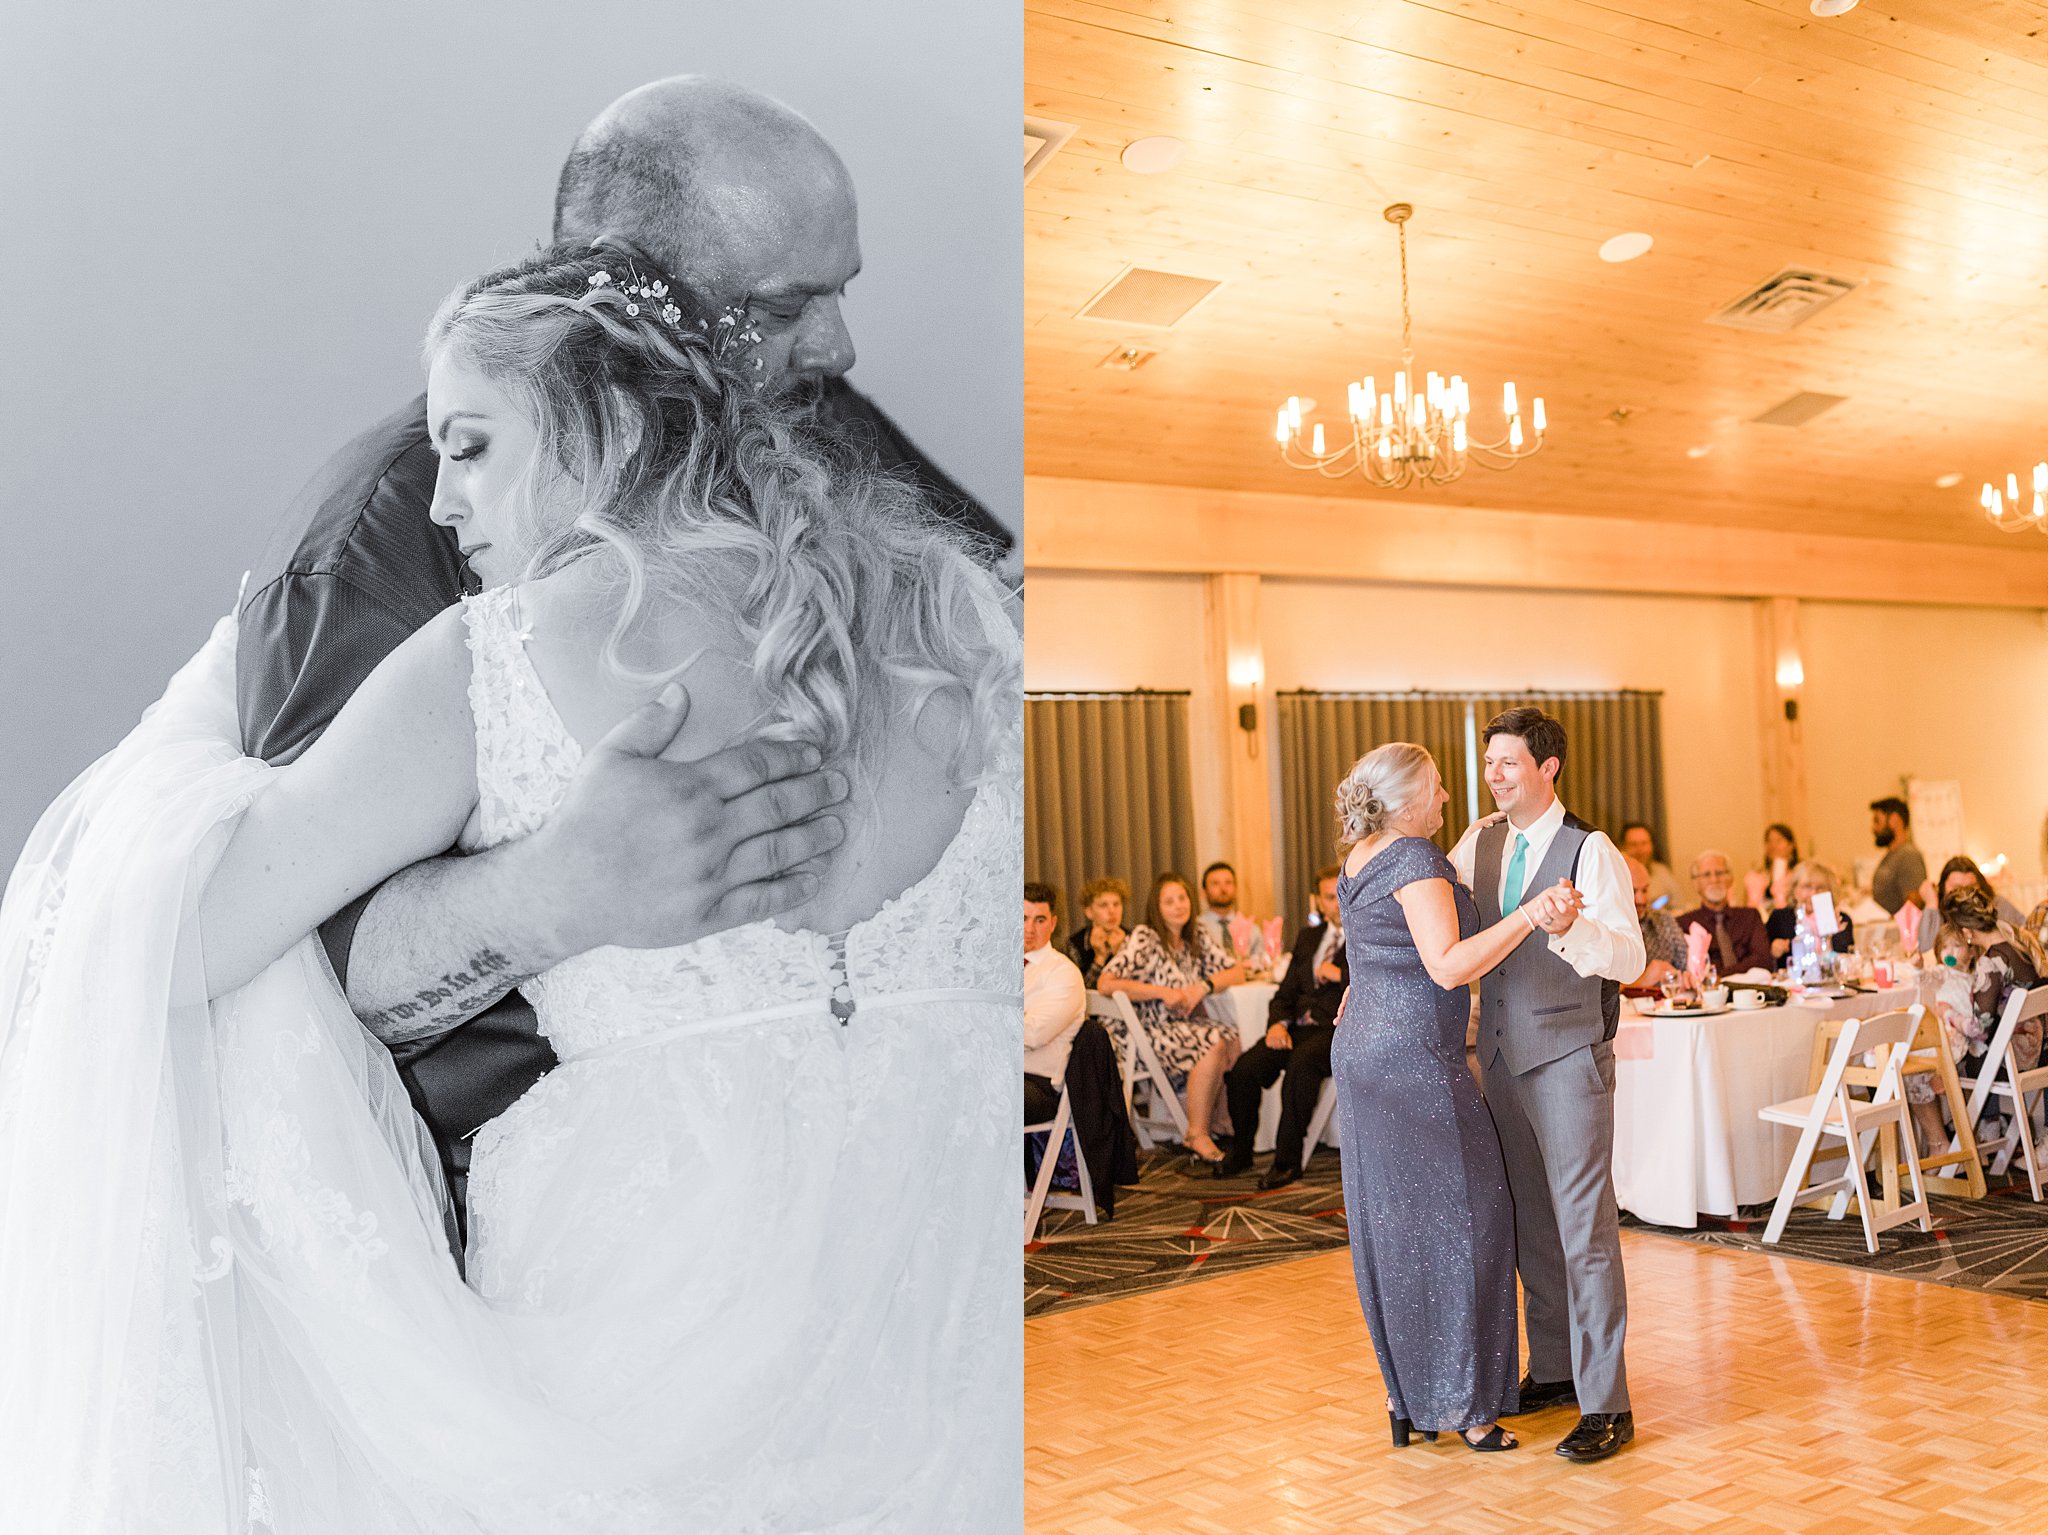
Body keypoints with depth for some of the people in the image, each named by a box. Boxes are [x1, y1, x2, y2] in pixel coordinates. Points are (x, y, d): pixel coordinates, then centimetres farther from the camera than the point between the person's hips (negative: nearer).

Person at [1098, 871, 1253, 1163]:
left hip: (1185, 1026, 6)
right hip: (1147, 1031, -6)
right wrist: (1164, 992, -19)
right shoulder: (1144, 938, -10)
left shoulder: (1197, 936, 9)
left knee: (1233, 1040, -21)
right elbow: (1105, 984, -21)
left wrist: (1202, 987, -12)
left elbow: (1236, 971, 8)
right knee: (1213, 1044, -28)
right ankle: (1196, 1135, -19)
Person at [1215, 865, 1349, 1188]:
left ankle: (1288, 1159, -26)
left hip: (1340, 1030, -5)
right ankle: (1241, 1151, 3)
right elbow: (1286, 992, 19)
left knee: (1301, 1062, -36)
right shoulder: (1307, 936, 22)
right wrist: (1278, 1023, -1)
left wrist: (1341, 975, -11)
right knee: (1244, 1068, -18)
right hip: (1299, 1028, 5)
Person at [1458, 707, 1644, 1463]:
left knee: (1584, 1225, -5)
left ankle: (1606, 1405, 2)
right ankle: (1553, 1369, 30)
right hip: (1502, 1054, 7)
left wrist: (1568, 927, -40)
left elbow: (1629, 957, -21)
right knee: (1529, 1222, 16)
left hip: (1568, 1058, -7)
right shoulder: (1480, 844, 8)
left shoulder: (1590, 851, -11)